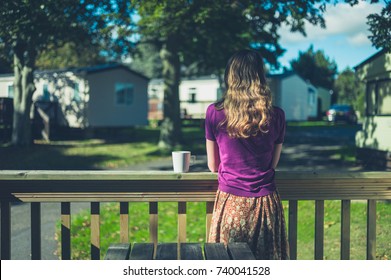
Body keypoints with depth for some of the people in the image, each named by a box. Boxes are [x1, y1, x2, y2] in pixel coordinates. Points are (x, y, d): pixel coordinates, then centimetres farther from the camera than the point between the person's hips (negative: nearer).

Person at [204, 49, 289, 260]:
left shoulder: (214, 113, -5)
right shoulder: (276, 116, -1)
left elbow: (213, 166, 6)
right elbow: (273, 163, 11)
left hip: (230, 203, -1)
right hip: (266, 203, 1)